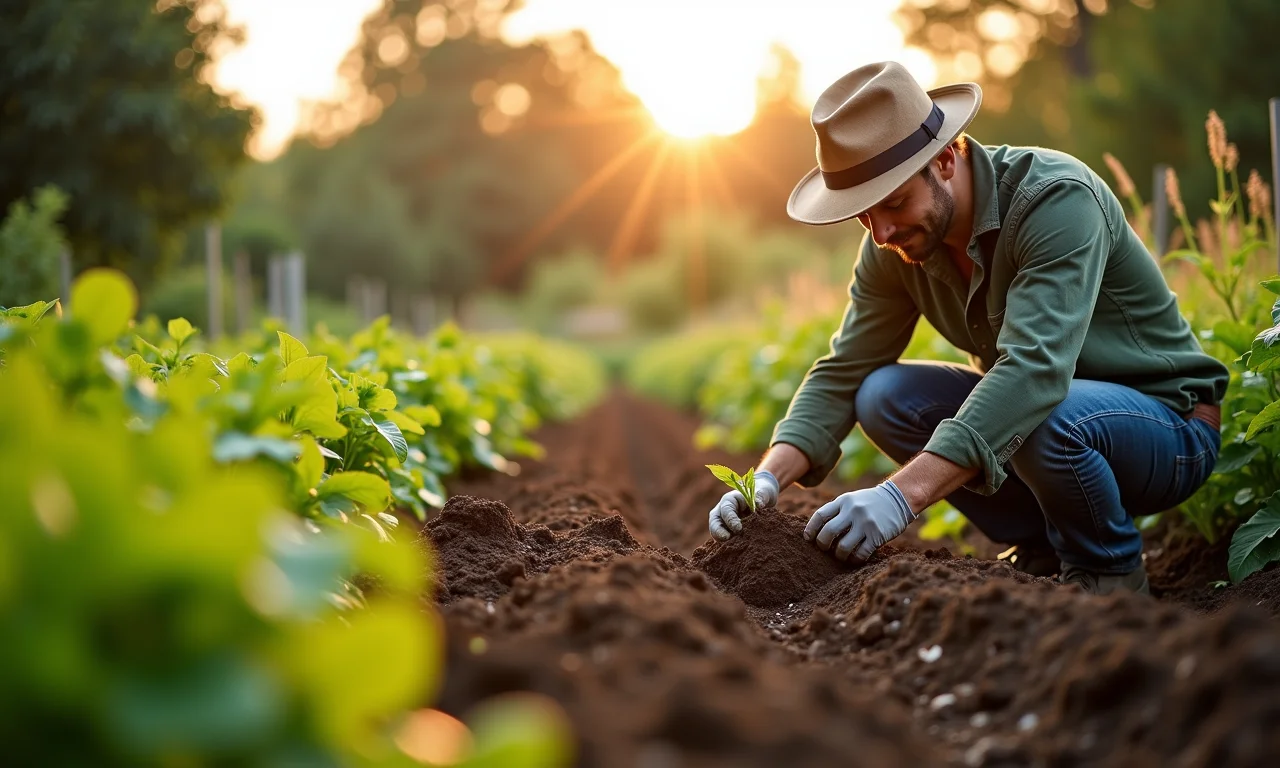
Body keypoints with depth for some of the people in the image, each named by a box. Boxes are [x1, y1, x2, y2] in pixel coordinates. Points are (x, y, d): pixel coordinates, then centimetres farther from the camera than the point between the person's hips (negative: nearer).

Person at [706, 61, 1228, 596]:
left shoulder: (1057, 198, -29)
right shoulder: (893, 247, -7)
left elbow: (1035, 368, -41)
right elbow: (843, 373, -5)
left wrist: (903, 495, -49)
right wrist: (769, 477, -24)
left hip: (1167, 422, -6)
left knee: (1047, 419, -38)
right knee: (883, 396, -14)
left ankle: (1113, 576, -6)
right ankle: (1044, 550, 2)